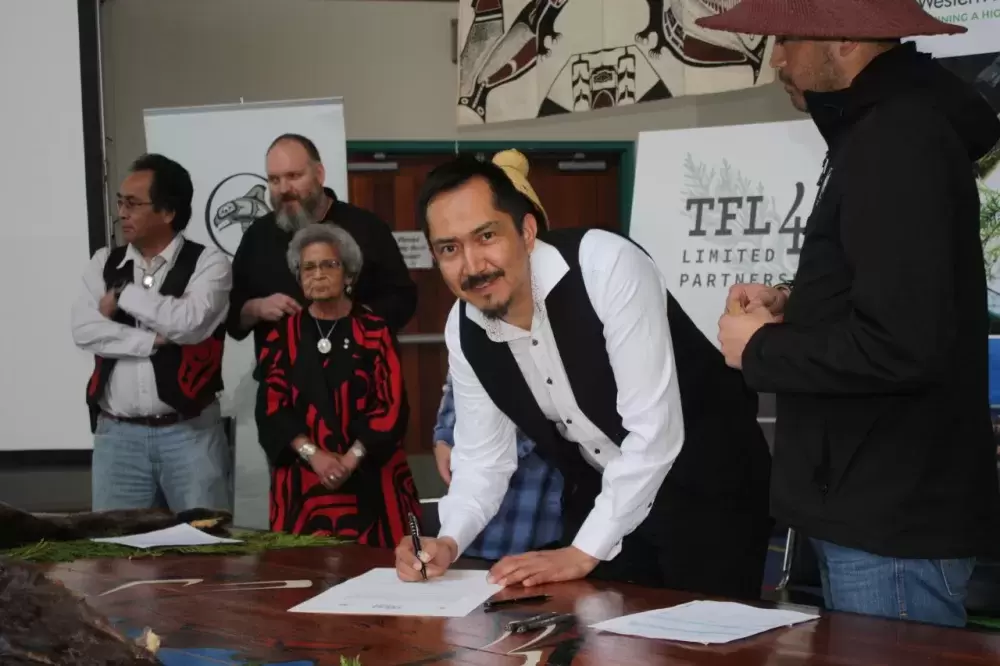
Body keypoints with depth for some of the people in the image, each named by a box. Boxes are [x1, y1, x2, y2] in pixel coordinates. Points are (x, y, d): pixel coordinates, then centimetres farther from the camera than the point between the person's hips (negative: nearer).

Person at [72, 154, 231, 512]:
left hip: (190, 432, -3)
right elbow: (84, 331, -4)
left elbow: (190, 321, -19)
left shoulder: (208, 263, -2)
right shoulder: (104, 263, 10)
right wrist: (154, 341, -13)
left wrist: (122, 295, -8)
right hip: (117, 434, 3)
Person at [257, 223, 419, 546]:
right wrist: (314, 455, -12)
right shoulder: (283, 335, 8)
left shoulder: (375, 331, 3)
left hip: (370, 477, -1)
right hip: (303, 480, 1)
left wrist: (350, 459, -13)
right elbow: (271, 407, 2)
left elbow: (391, 405, -3)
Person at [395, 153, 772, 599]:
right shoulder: (463, 330, -8)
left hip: (708, 485, -5)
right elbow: (482, 457, 2)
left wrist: (582, 552, -28)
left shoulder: (608, 267, -29)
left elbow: (654, 433, -30)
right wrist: (448, 542, -17)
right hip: (601, 496, 5)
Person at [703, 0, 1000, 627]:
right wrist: (794, 309, 9)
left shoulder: (897, 141, -20)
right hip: (882, 508, 10)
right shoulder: (890, 126, 15)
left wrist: (762, 349, -12)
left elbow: (900, 345, -27)